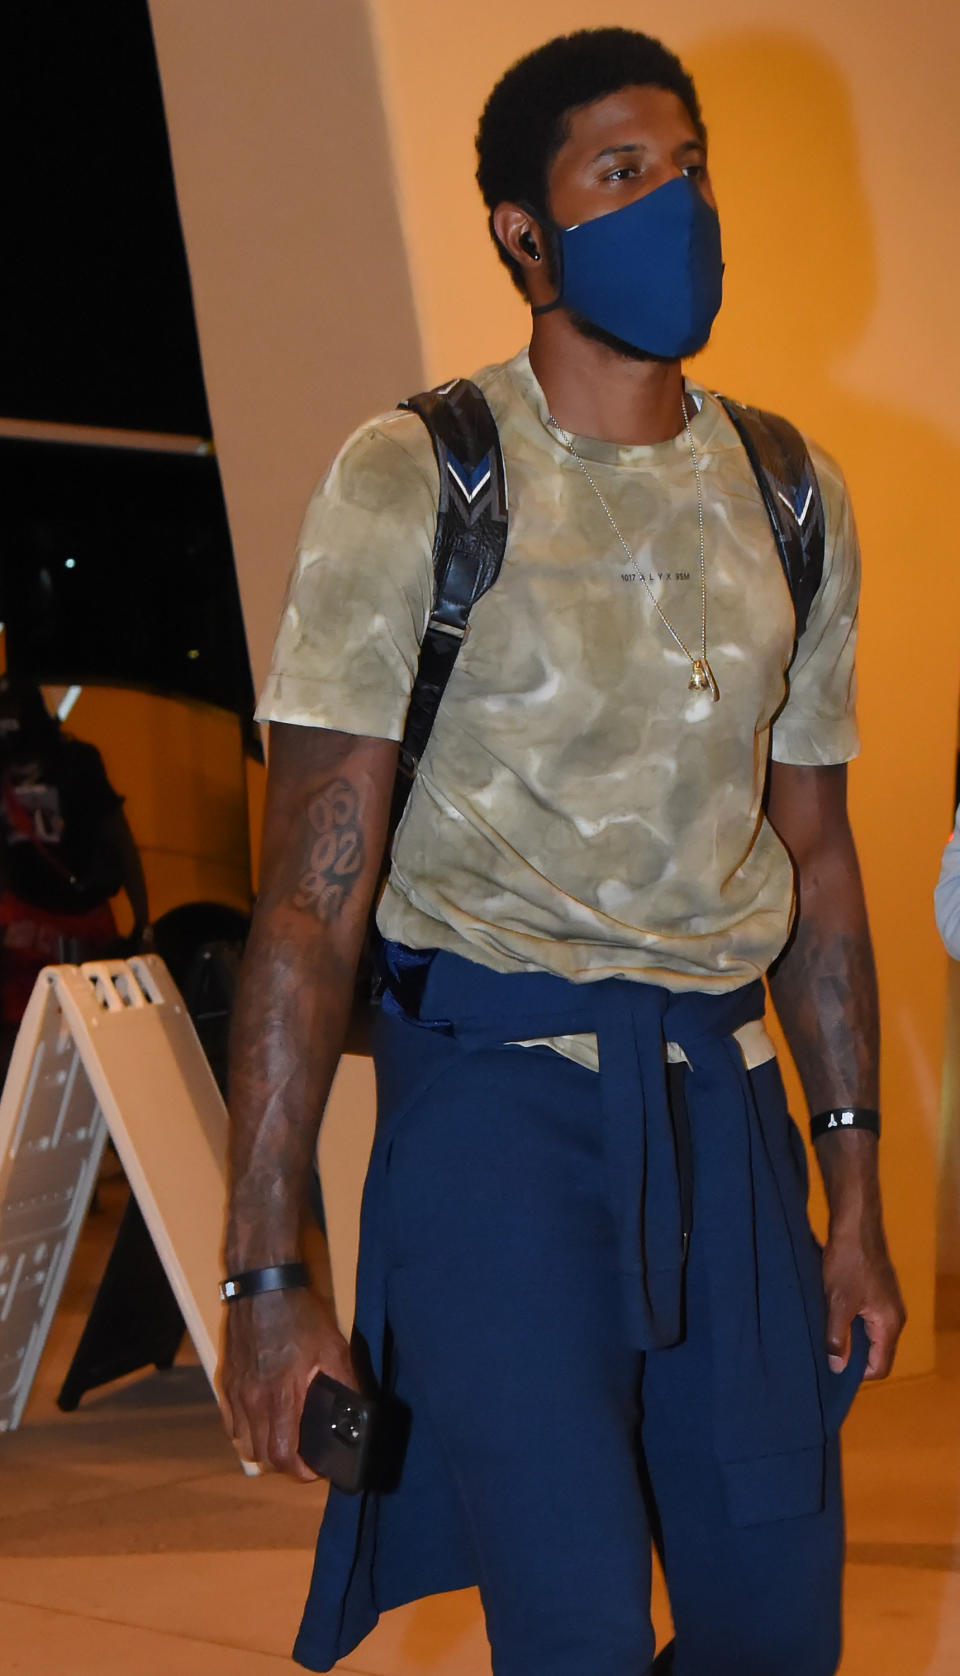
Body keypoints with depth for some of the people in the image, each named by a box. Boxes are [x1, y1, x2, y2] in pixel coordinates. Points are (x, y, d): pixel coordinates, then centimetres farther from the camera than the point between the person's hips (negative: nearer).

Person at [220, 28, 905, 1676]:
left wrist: (855, 1195, 13)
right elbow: (313, 892, -9)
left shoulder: (790, 500, 11)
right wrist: (266, 1274, -14)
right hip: (500, 1093, -5)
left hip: (723, 1101, 5)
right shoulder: (412, 485, -5)